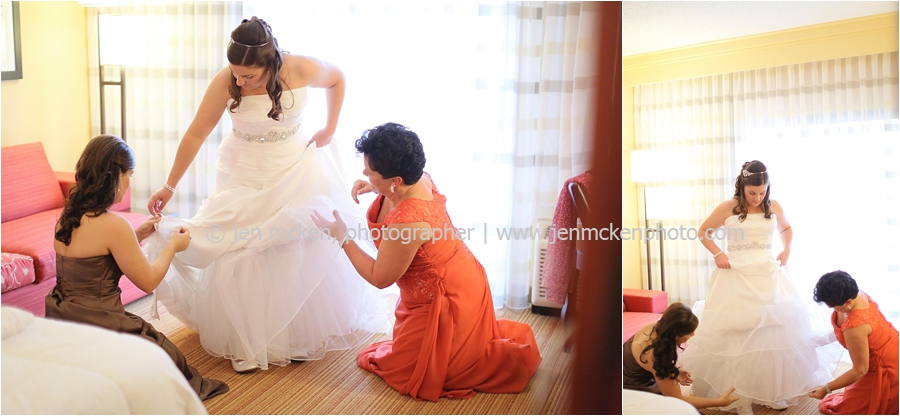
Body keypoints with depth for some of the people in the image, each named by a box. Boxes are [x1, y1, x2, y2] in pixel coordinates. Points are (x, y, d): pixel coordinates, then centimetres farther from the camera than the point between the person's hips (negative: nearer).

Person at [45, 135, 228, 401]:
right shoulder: (113, 224, -21)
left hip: (63, 322, 8)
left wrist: (136, 236, 15)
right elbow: (148, 281, -12)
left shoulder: (67, 216, 3)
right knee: (168, 357, 11)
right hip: (96, 328, -8)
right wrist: (173, 246, 2)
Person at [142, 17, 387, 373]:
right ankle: (246, 341, 17)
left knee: (303, 251, 3)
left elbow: (337, 79, 4)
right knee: (238, 254, -2)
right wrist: (169, 187, -9)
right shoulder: (225, 82, -19)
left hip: (296, 171, 0)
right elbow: (195, 135, -12)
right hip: (244, 176, 0)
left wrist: (331, 127, -2)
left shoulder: (301, 69, -18)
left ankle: (303, 334, 24)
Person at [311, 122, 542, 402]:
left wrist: (342, 237, -13)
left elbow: (379, 278, -21)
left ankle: (506, 355, 9)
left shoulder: (406, 223, -38)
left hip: (447, 300, -9)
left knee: (404, 368, 8)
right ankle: (504, 337, 27)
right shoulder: (418, 178, -13)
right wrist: (372, 187, -2)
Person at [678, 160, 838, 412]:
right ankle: (735, 393, 3)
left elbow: (786, 228, 25)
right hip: (736, 278, -3)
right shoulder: (727, 208, -4)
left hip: (768, 276, 3)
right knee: (734, 333, -5)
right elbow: (703, 232, 7)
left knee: (776, 330, -1)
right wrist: (717, 254, -6)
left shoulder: (774, 207, 5)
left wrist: (786, 249, 8)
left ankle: (776, 391, 13)